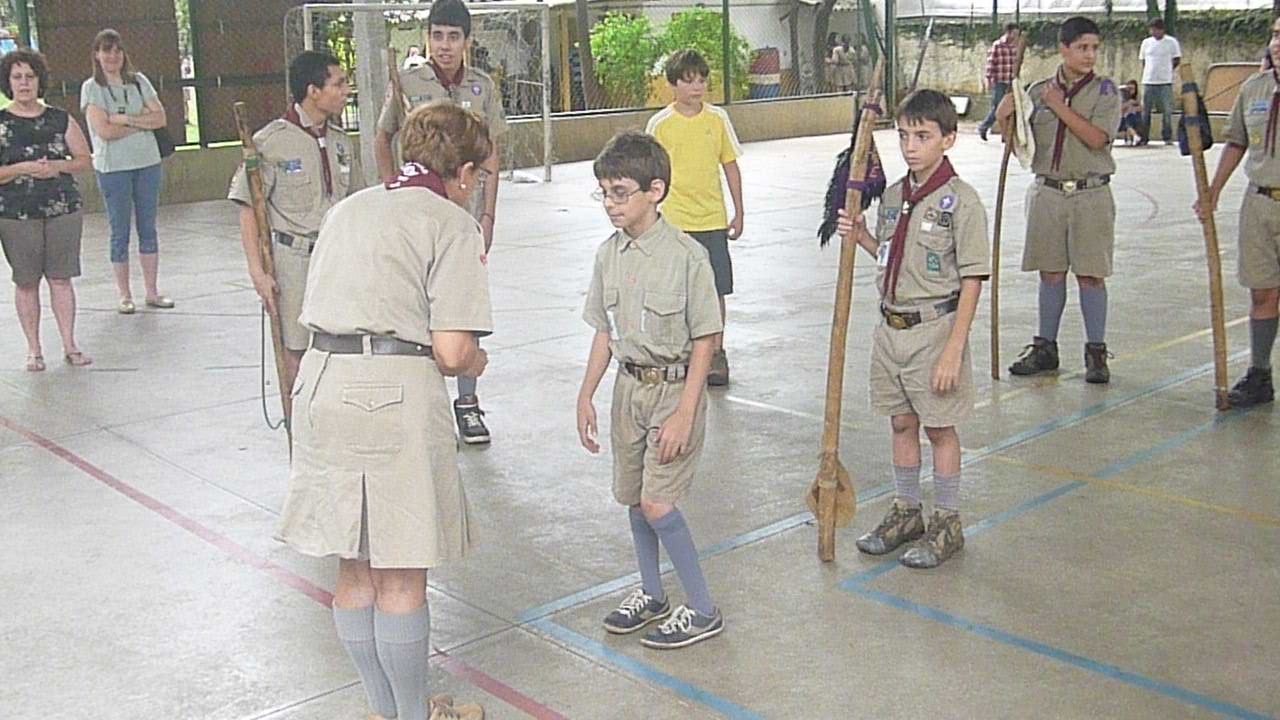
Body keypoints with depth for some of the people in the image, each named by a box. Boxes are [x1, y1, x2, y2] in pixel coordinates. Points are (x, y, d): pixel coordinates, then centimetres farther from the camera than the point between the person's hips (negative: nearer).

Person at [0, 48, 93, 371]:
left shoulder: (60, 120, 7)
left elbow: (85, 160, 7)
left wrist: (56, 166, -10)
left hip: (63, 210, 1)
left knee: (61, 278, 3)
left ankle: (70, 346, 10)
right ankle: (34, 350, 12)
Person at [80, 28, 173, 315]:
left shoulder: (139, 81, 7)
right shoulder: (92, 88, -4)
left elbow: (161, 118, -3)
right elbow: (104, 130, -14)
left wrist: (125, 119, -12)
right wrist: (142, 123, -8)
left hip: (148, 163, 3)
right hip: (113, 168, -3)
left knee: (148, 229, 8)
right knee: (120, 232, 4)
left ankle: (152, 291, 16)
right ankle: (125, 296, 12)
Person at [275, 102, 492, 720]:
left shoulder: (348, 209, 17)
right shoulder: (452, 224, -4)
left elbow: (319, 311, 15)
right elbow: (451, 351, -12)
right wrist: (475, 364, 11)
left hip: (322, 383, 7)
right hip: (395, 392, -7)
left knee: (354, 569, 18)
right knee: (402, 578, 7)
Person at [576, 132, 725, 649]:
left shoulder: (686, 256, -16)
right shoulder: (609, 255, 2)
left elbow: (704, 339, -14)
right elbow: (605, 332, 11)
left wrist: (684, 413, -18)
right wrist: (586, 396, 10)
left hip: (675, 387, -6)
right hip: (629, 387, 6)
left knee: (657, 503, -10)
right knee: (633, 498, 14)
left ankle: (703, 611, 6)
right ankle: (651, 594, 34)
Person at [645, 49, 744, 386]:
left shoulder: (718, 118, 2)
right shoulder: (660, 124, -2)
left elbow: (731, 166, 8)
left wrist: (738, 213, 8)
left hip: (712, 219, 1)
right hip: (674, 221, -1)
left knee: (715, 289, 3)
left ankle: (717, 355, 15)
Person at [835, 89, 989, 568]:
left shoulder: (960, 200, -14)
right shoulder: (894, 196, 6)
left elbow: (972, 281, -15)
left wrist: (954, 349, -19)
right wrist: (861, 236, 1)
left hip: (934, 327, -6)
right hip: (891, 327, 6)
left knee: (940, 427, 6)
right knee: (902, 423, 16)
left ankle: (947, 524, 20)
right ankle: (906, 512, 31)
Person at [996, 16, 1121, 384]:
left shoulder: (1105, 91, -1)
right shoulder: (1038, 91, 7)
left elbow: (1097, 138, -16)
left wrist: (1060, 106, -14)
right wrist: (1005, 121, -8)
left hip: (1090, 194, -3)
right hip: (1048, 191, 3)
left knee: (1091, 274, -1)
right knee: (1051, 273, 9)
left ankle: (1096, 353, 9)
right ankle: (1045, 348, 19)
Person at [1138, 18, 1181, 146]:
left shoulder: (1171, 42, 1)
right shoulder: (1146, 42, 10)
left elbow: (1177, 60, 6)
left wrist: (1166, 69, 0)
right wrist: (1149, 71, 4)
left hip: (1165, 81, -3)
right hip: (1148, 81, 3)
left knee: (1167, 111, -1)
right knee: (1145, 110, 3)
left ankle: (1167, 137, 5)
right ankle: (1143, 137, 9)